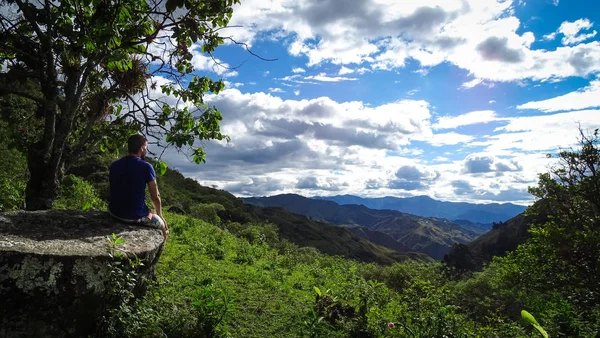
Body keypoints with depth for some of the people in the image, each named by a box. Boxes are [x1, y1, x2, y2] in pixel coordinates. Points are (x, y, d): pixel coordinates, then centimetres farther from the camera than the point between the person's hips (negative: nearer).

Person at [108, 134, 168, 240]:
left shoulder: (114, 165, 2)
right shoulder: (146, 167, -15)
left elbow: (116, 191, 15)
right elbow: (155, 197, -9)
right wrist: (159, 215, 9)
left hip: (115, 212, 6)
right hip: (136, 215, -6)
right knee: (163, 227, 20)